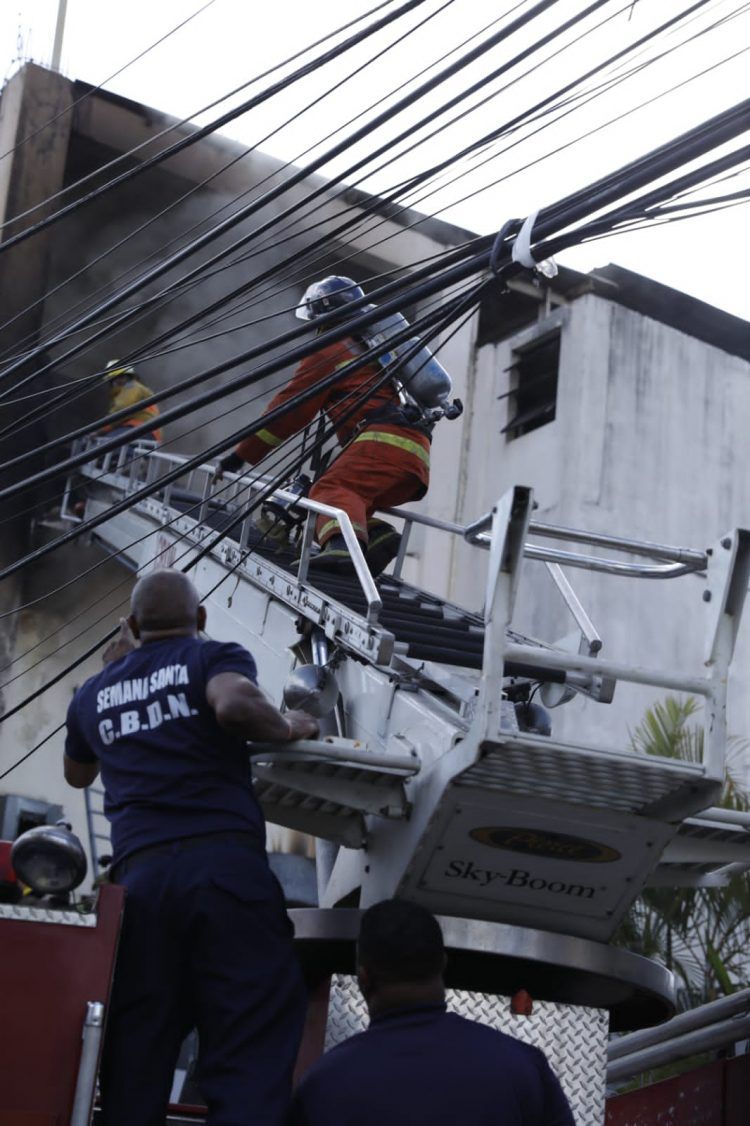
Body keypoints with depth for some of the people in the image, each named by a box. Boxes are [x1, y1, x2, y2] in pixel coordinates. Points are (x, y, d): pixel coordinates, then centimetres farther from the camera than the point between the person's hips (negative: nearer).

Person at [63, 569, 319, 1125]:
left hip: (139, 874, 4)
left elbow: (77, 775, 43)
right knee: (253, 1036, -9)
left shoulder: (94, 693, 24)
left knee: (136, 1050, 6)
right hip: (225, 861, -4)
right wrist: (289, 726, 4)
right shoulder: (217, 657, 9)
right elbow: (234, 705, -16)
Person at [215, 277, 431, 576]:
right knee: (352, 495, 11)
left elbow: (290, 408, 8)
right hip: (417, 455, 8)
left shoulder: (330, 349, 9)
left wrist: (242, 455, 13)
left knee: (333, 490, -24)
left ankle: (342, 546, -53)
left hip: (385, 439, -8)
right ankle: (377, 536, -16)